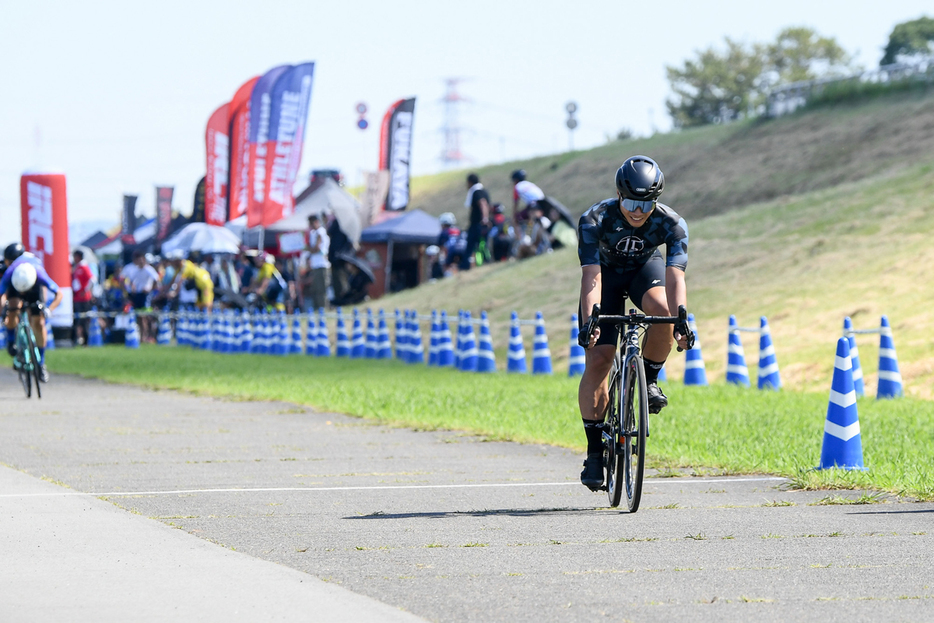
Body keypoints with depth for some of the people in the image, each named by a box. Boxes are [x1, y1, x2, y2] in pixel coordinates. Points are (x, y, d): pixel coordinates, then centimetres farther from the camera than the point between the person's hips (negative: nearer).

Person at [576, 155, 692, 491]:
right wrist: (588, 322, -51)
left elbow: (675, 277, -37)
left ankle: (650, 378, -8)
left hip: (646, 268, 1)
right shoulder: (595, 219, -32)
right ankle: (595, 450, -5)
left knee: (661, 309, -35)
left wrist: (681, 320, -53)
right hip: (607, 273, -1)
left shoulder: (671, 223, -29)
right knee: (598, 359, -14)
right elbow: (591, 276, -38)